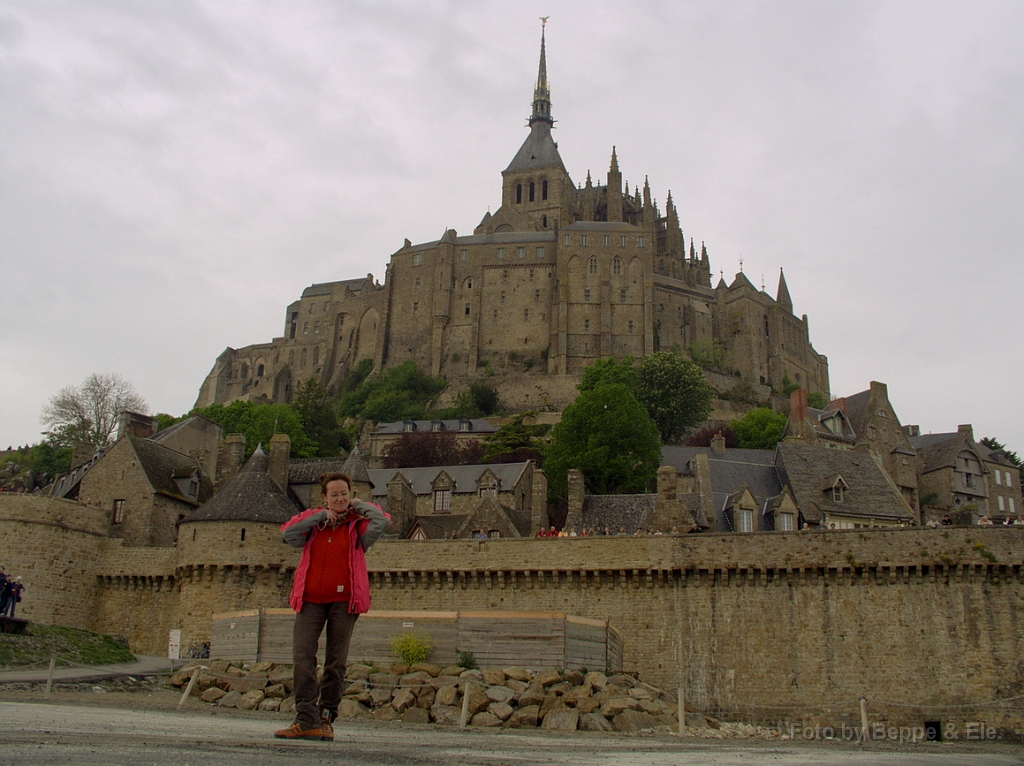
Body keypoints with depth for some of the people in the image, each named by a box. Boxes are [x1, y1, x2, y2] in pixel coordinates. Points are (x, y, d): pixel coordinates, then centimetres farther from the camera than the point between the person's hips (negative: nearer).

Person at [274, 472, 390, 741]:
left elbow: (383, 521, -14)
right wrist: (320, 516, -6)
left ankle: (326, 719, 11)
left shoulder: (357, 527, 5)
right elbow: (287, 533, -5)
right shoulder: (312, 522, 12)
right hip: (311, 599, 2)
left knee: (336, 662, 3)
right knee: (302, 656, -9)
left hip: (344, 600, -2)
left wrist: (358, 506, 1)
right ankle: (307, 720, -8)